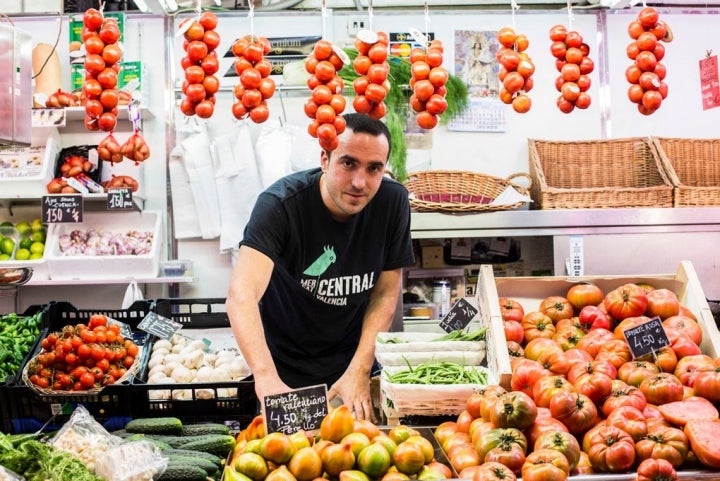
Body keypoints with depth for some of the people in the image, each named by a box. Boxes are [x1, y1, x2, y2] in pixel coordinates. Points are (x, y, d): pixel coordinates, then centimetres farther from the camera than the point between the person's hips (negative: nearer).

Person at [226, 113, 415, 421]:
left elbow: (387, 291, -6)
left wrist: (359, 372, -14)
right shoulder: (280, 204, -25)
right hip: (286, 372, -2)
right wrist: (266, 377, -52)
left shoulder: (393, 202, -14)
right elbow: (242, 294, -38)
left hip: (355, 360, 3)